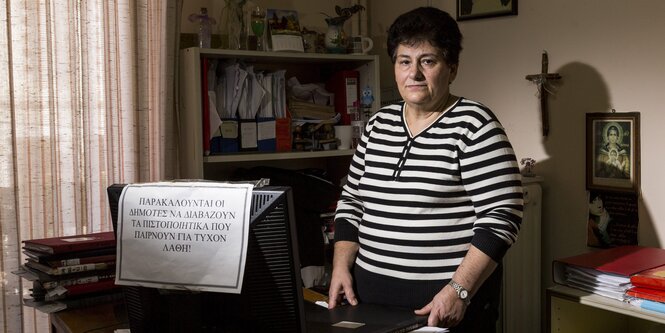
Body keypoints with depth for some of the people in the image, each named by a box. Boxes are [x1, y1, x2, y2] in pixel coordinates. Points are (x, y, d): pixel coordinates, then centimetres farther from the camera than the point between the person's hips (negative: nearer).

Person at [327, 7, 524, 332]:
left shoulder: (474, 124, -10)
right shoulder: (377, 125, 7)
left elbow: (500, 216, -15)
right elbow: (352, 201, 14)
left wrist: (459, 289, -22)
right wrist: (341, 267, 3)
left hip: (450, 301, -5)